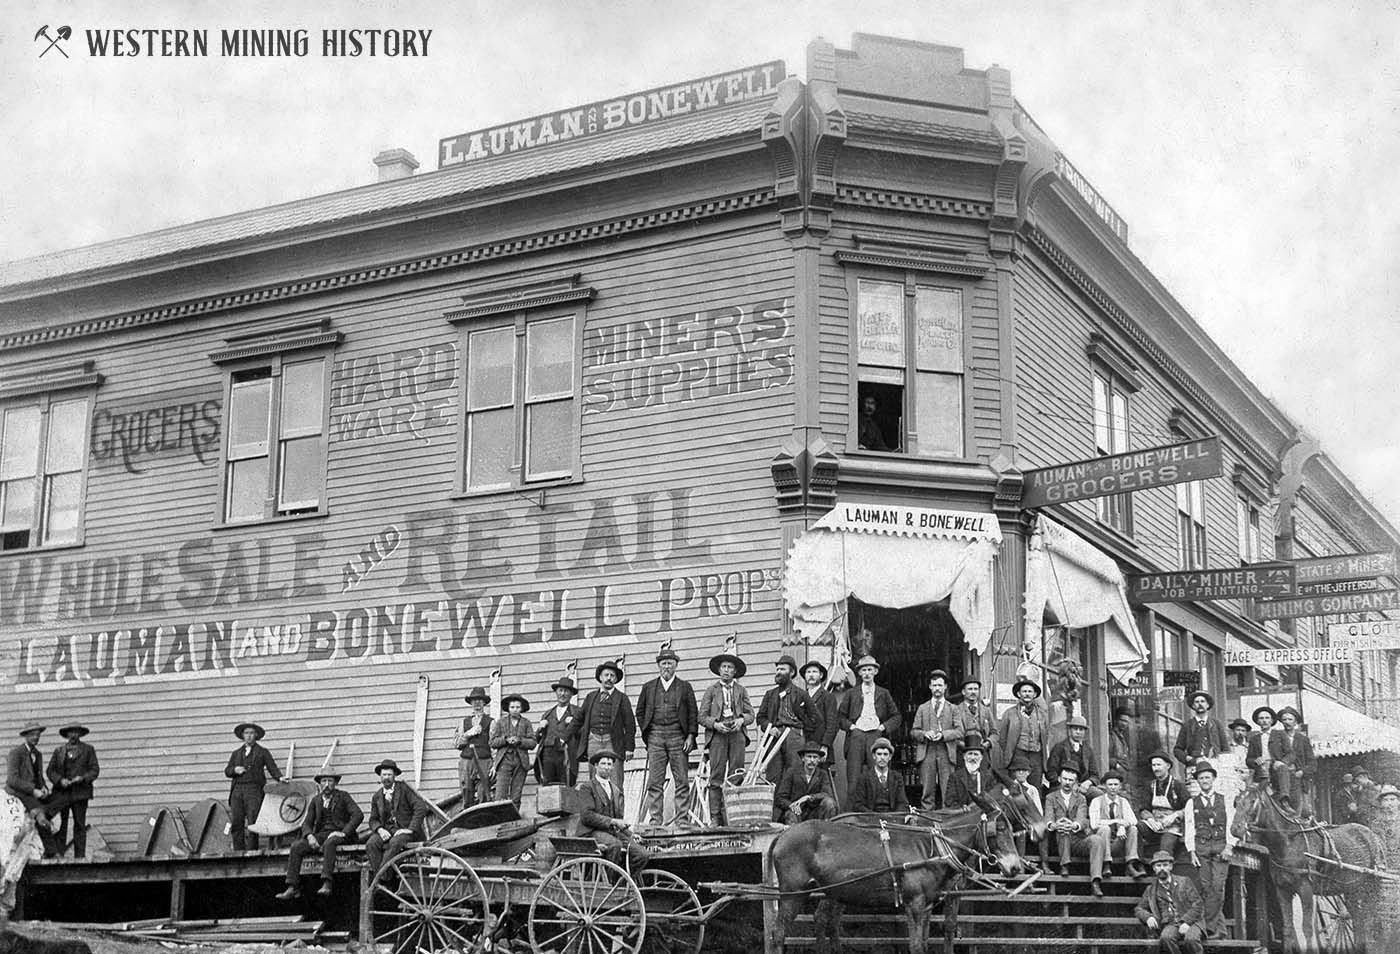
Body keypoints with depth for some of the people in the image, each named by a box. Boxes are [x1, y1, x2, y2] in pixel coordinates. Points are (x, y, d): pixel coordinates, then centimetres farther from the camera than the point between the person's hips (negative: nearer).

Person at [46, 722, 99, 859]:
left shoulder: (88, 749, 13)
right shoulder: (58, 750, 17)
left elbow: (95, 770, 7)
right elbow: (50, 770, 10)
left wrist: (83, 778, -11)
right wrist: (60, 780, -8)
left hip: (80, 792, -1)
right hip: (61, 793, 1)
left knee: (80, 825, -3)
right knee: (59, 825, -5)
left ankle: (80, 856, -2)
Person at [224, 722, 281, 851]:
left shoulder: (263, 752, 15)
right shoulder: (236, 753, 25)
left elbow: (273, 768, 5)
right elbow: (227, 771, 19)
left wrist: (280, 777, -14)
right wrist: (235, 770, -3)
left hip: (254, 790, -4)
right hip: (237, 790, 4)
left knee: (252, 822, -13)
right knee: (236, 823, -3)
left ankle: (251, 851, -13)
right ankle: (238, 852, 0)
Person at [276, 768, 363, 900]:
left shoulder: (343, 796, 4)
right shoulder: (315, 800, 16)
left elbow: (358, 815, -8)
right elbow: (307, 823, 12)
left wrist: (344, 832, -19)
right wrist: (309, 836, -11)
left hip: (338, 834, -4)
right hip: (320, 834, 4)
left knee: (329, 843, -38)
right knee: (296, 846, -20)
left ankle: (327, 884, -46)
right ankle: (293, 888, -23)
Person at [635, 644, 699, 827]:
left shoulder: (685, 687, 9)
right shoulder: (649, 687, 14)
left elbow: (693, 714, 6)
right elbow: (640, 711, 18)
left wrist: (691, 736, -4)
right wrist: (645, 733, 7)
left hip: (678, 736, -1)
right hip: (655, 737, 1)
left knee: (682, 781, -3)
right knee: (654, 781, -2)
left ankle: (682, 818, 0)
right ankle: (655, 820, -1)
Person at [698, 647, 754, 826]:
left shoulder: (741, 691, 18)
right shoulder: (711, 690, 12)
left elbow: (750, 714, 12)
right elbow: (702, 717, 7)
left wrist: (741, 720, -9)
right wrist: (715, 724, -11)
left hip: (737, 733, 1)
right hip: (717, 734, -1)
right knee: (716, 776, -7)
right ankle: (715, 816, -8)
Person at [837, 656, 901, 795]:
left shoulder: (883, 693, 17)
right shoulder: (851, 693, 17)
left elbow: (897, 716, 18)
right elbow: (840, 716, 19)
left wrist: (884, 726, 2)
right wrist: (849, 726, 2)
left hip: (876, 735, 0)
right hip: (856, 735, 0)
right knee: (853, 778, -8)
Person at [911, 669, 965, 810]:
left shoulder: (953, 709, 15)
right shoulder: (922, 709, 18)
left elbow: (959, 732, 3)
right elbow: (913, 732, 12)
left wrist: (943, 734, -13)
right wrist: (924, 734, -9)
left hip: (946, 754, -1)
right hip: (927, 754, 1)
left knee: (947, 792, -5)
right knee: (927, 792, -5)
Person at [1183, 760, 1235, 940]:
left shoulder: (1225, 801, 13)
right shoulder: (1192, 803, 13)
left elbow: (1231, 825, 7)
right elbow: (1189, 829, 8)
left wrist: (1229, 846, -6)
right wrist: (1191, 852, -2)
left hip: (1221, 846, -1)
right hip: (1201, 846, 1)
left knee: (1218, 886, -14)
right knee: (1205, 887, -6)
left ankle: (1210, 927, -13)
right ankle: (1219, 928, -2)